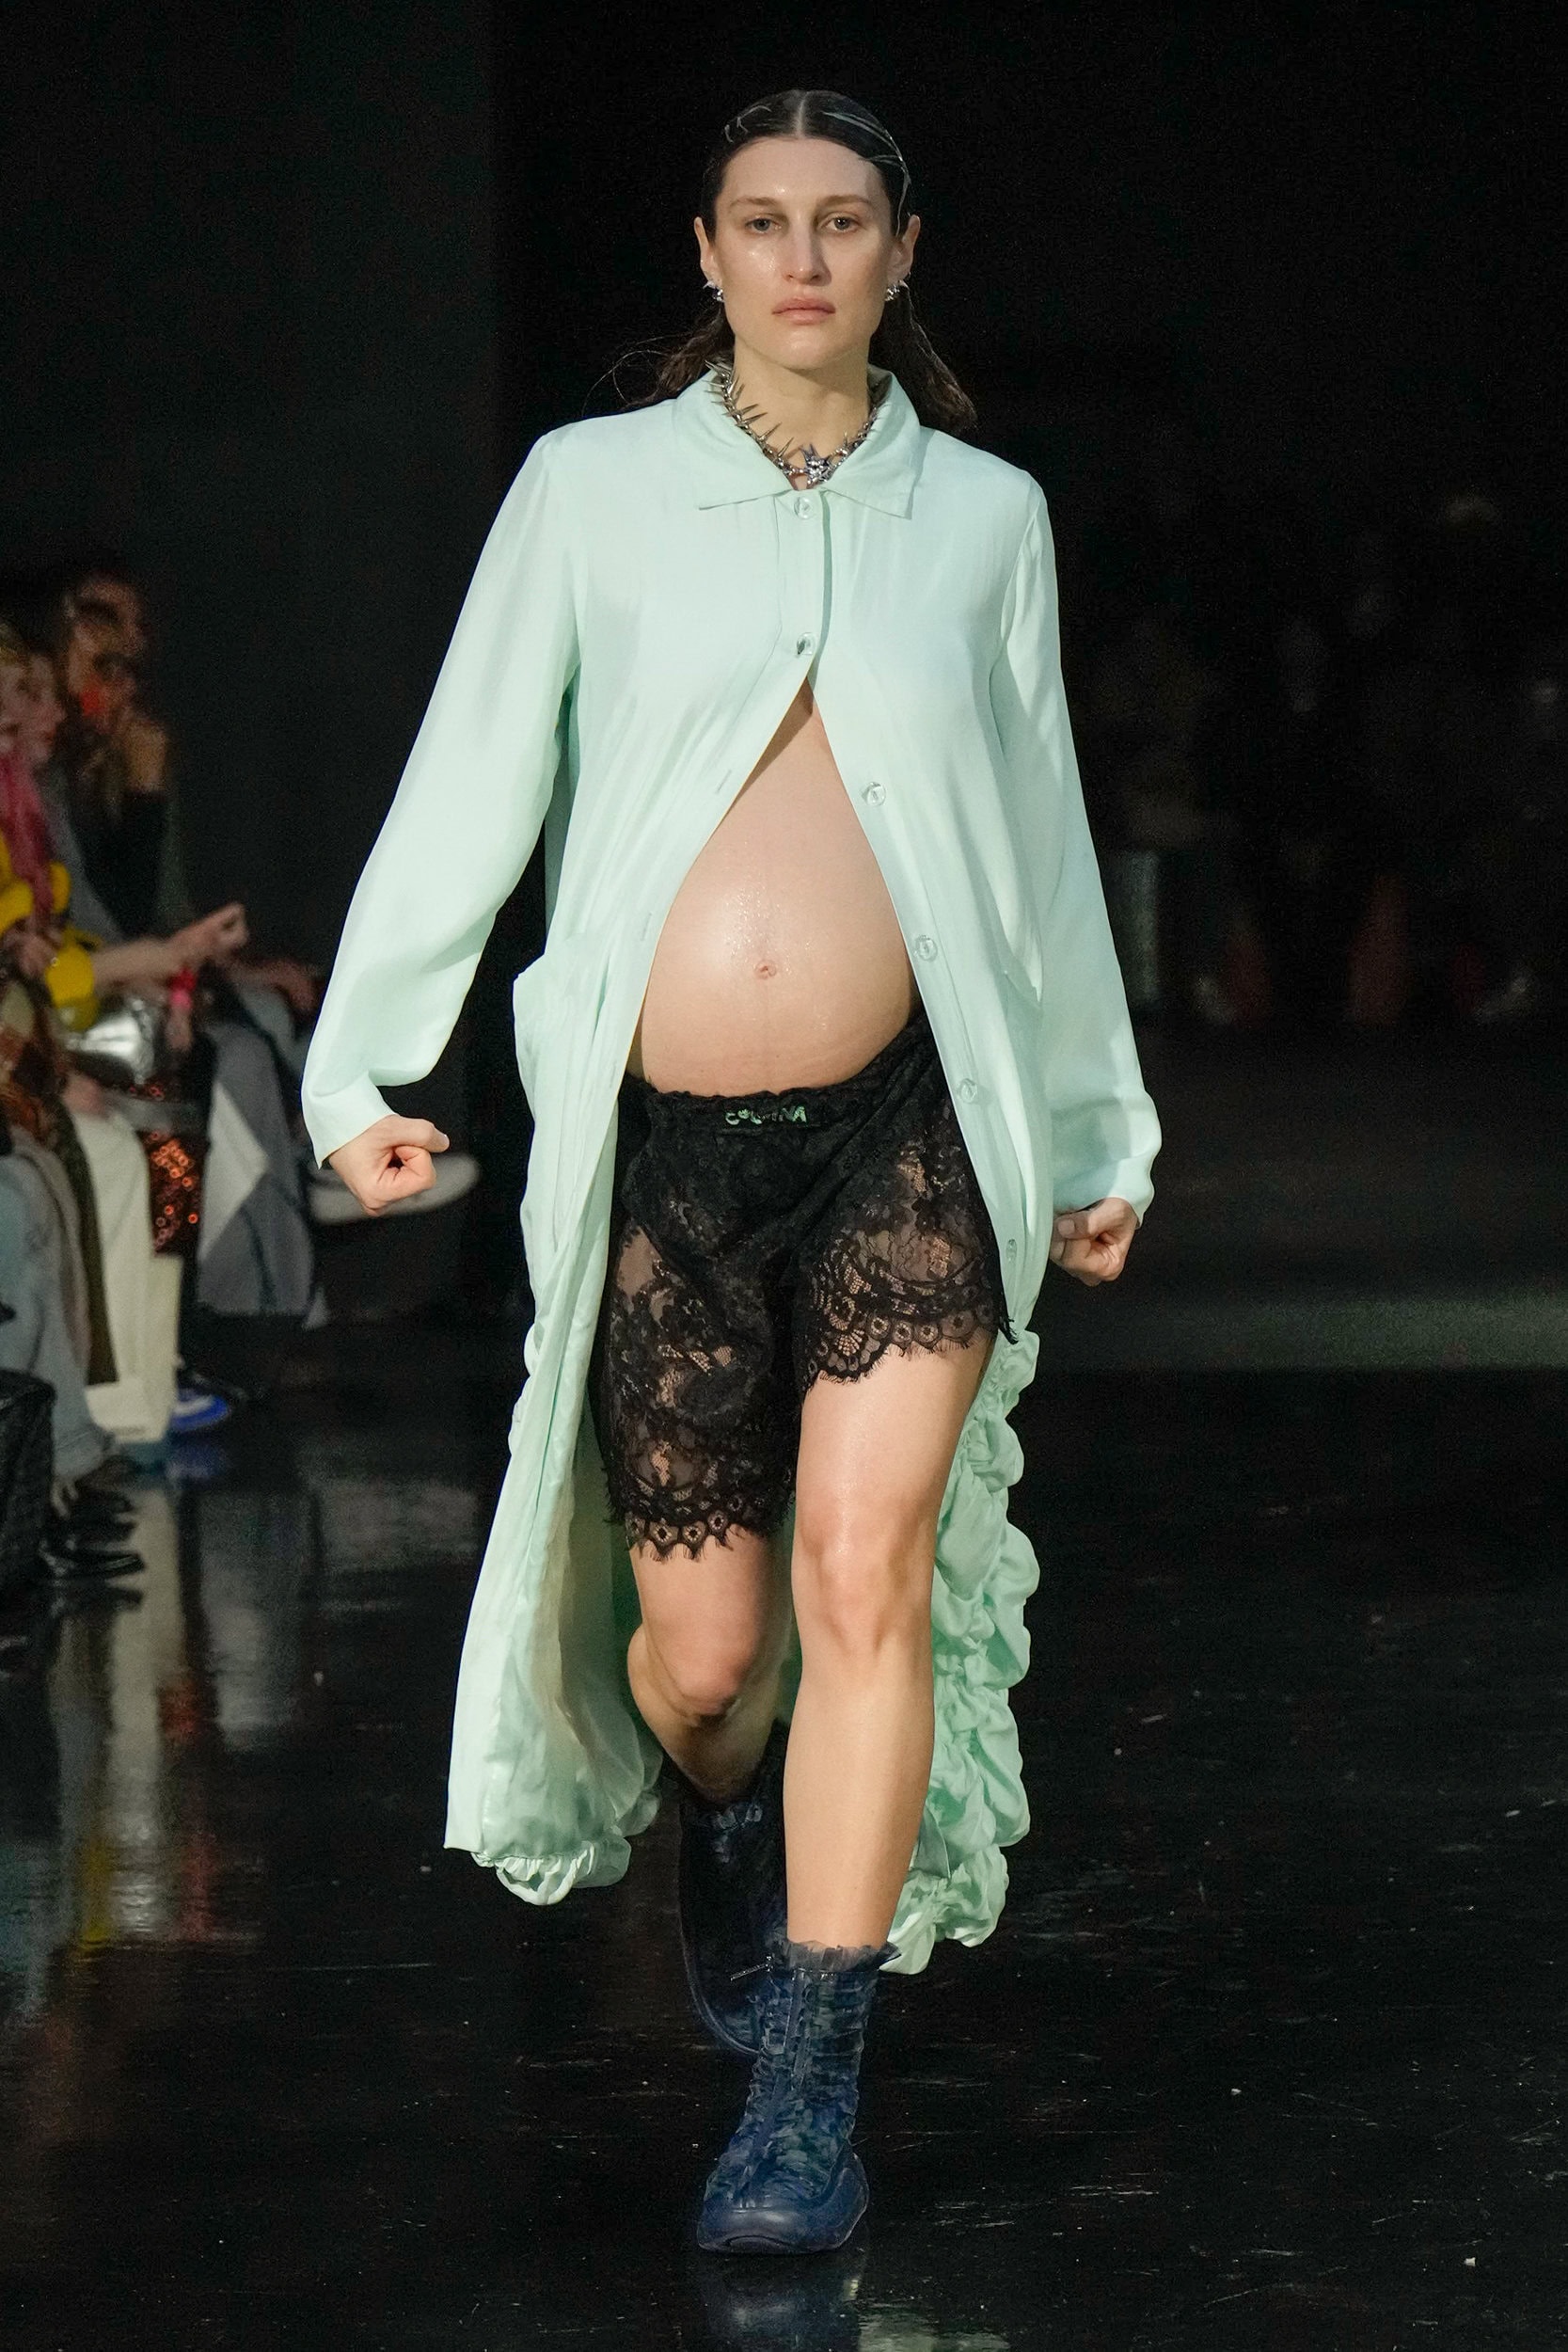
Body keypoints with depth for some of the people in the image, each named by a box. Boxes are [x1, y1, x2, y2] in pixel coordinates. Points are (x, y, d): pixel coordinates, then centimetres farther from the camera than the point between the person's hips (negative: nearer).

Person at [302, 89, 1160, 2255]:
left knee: (867, 1569, -16)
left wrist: (1100, 1136, 23)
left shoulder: (983, 514, 9)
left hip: (907, 1124, 0)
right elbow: (471, 782, 6)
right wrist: (365, 1061, 1)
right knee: (701, 1648, 4)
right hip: (658, 1142, 0)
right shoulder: (596, 487, 5)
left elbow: (1040, 840, 18)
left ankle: (805, 2093, -10)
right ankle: (727, 1823, 41)